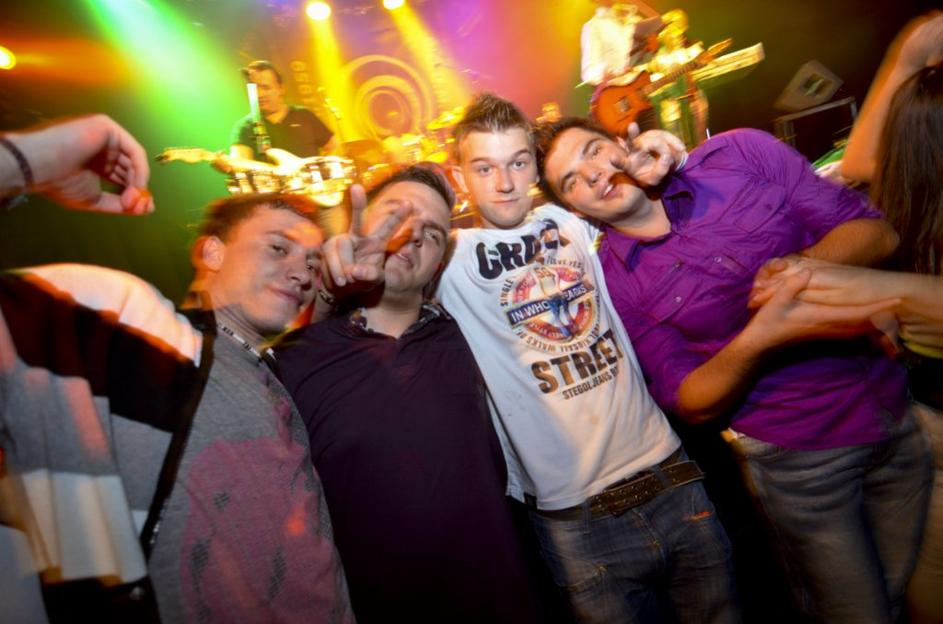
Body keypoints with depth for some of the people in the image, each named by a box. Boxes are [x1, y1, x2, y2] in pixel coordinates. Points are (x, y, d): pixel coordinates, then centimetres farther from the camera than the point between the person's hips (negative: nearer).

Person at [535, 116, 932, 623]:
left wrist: (808, 263, -26)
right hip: (796, 455, -3)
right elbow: (692, 403, -11)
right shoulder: (613, 281, -12)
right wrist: (756, 341, -29)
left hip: (899, 406, 3)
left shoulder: (741, 154, -7)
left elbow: (876, 230, -4)